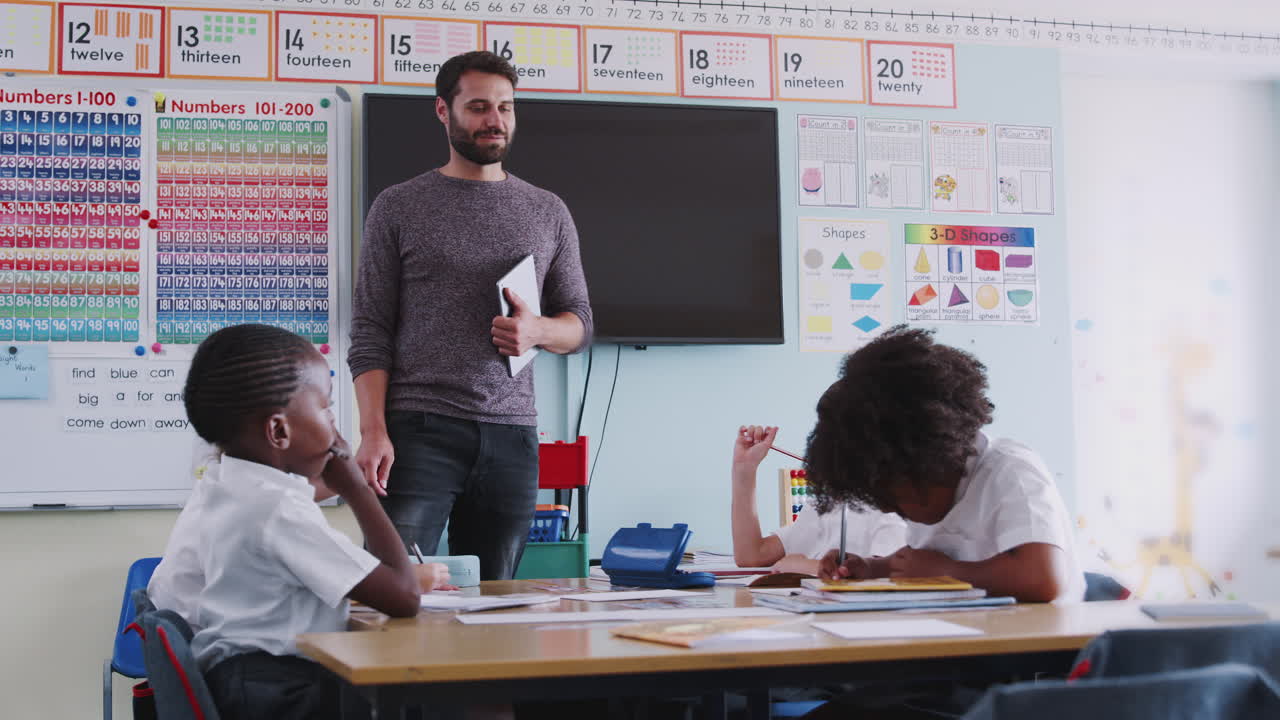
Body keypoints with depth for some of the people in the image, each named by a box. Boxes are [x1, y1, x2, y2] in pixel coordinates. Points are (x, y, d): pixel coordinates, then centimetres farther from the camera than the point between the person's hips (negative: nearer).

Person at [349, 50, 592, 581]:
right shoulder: (398, 207, 6)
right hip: (418, 433, -3)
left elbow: (579, 324, 16)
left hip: (511, 436, 3)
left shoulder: (548, 213, 15)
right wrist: (373, 431, -11)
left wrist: (538, 330, -8)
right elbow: (369, 331, 2)